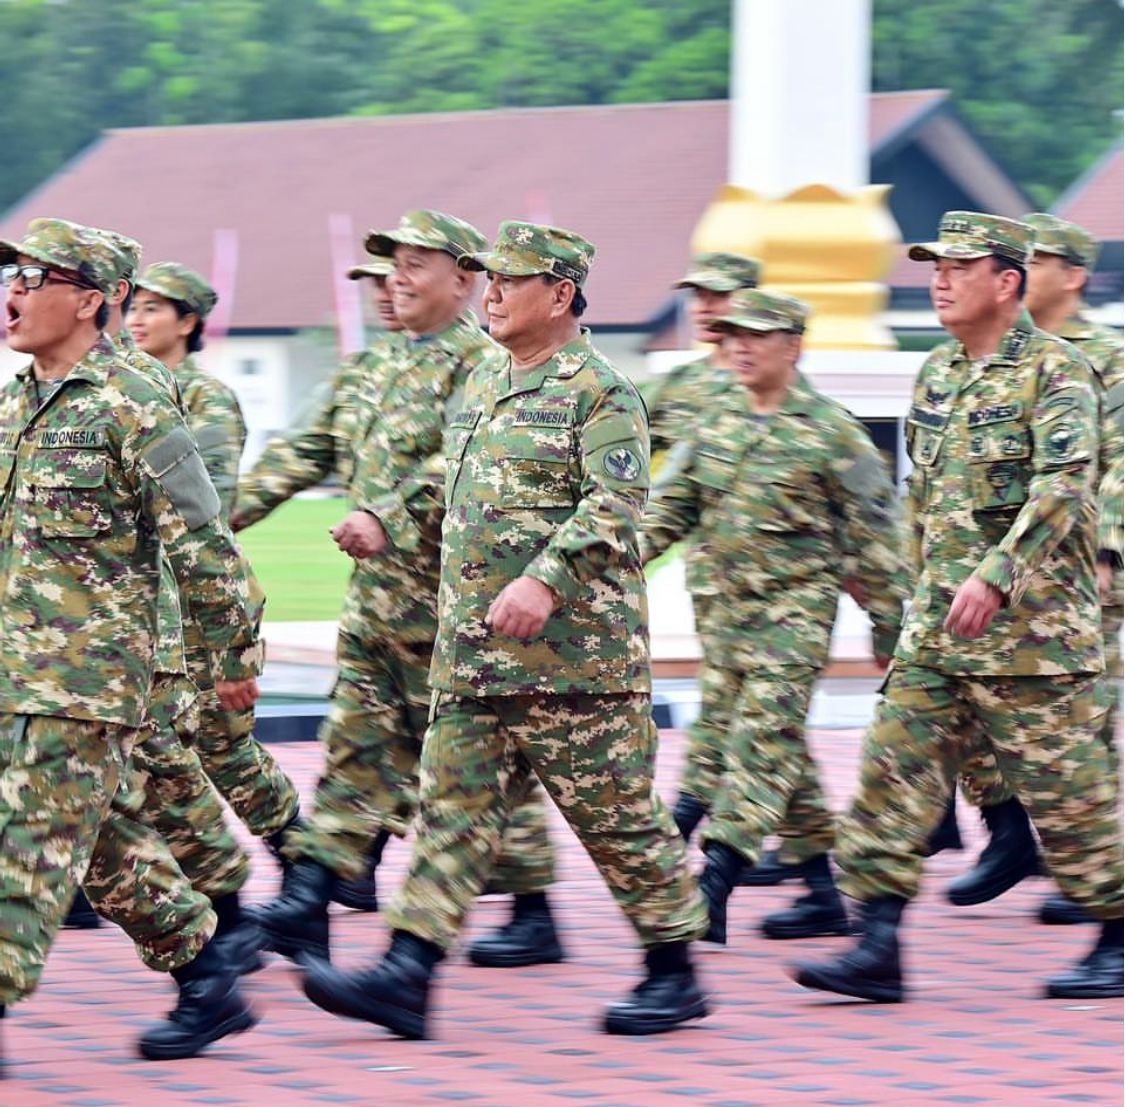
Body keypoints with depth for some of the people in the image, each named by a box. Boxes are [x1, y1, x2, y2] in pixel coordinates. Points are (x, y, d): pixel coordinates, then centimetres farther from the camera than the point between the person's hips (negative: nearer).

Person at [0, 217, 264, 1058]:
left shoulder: (135, 413, -10)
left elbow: (203, 544, -8)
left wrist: (239, 653, -6)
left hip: (88, 670, -8)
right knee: (101, 834, 12)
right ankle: (207, 982, 22)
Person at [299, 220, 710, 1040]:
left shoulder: (600, 392, -9)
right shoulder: (485, 384, 17)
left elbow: (615, 506, -20)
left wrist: (544, 581, -30)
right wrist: (388, 523, 18)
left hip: (573, 650, -8)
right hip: (474, 655, 8)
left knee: (616, 814, 0)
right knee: (454, 807, 2)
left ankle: (675, 972, 12)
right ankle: (407, 976, -2)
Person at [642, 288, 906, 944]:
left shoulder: (831, 431, -7)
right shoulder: (717, 418, 10)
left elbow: (873, 534, -4)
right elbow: (673, 503, 14)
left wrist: (890, 626, -4)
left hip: (798, 605, -7)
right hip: (731, 605, 7)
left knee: (763, 737, -16)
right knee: (780, 750, 11)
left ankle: (713, 889, -25)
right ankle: (824, 896, 19)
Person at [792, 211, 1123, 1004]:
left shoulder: (1054, 372, -11)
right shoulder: (938, 375, 14)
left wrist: (996, 577, -33)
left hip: (1032, 622, -7)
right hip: (938, 625, 7)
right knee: (896, 768, -2)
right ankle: (879, 947, -3)